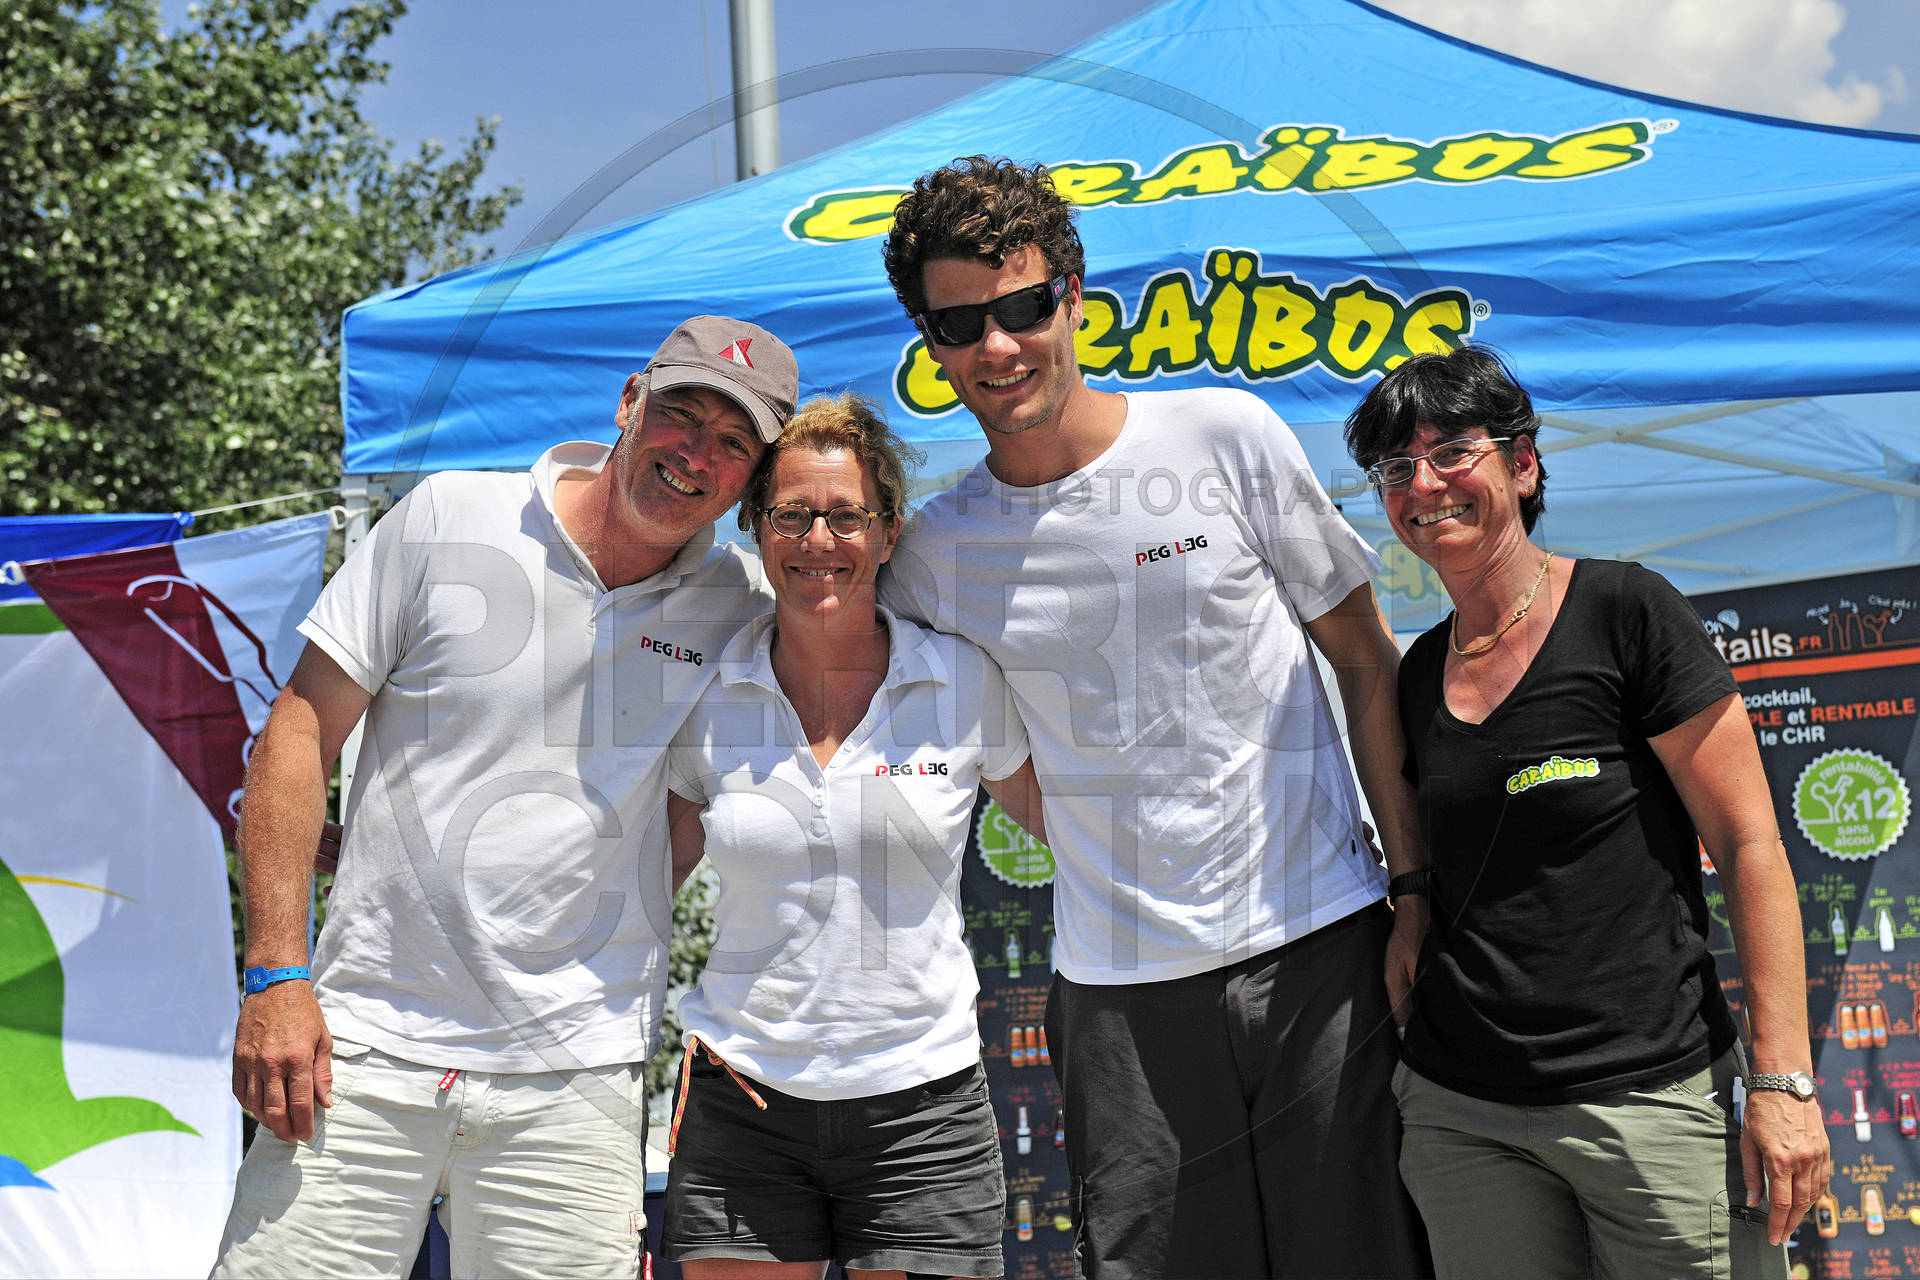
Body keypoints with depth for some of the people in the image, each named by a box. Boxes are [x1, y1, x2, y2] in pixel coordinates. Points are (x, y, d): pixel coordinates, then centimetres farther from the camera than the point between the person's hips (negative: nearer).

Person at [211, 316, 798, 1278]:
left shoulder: (743, 608, 3)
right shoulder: (447, 521, -1)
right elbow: (300, 732, 0)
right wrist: (276, 974, -6)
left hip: (572, 1083, 1)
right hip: (362, 1049, -1)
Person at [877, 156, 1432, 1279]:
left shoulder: (1224, 437, -2)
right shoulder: (933, 553, 3)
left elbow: (1366, 658, 4)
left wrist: (1416, 890, -1)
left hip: (1320, 944, -1)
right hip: (1121, 989, 1)